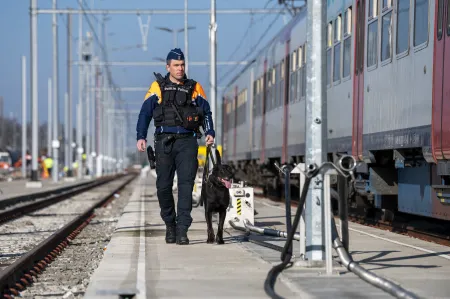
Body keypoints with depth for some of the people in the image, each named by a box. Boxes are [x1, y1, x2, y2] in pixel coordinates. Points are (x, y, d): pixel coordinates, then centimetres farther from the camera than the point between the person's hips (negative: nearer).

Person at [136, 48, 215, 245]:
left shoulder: (194, 88, 12)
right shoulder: (157, 87, 9)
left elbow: (206, 112, 11)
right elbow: (145, 113, 7)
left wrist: (210, 133, -6)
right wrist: (141, 137, -6)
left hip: (187, 142, 0)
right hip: (164, 142, 0)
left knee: (186, 184, -11)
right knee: (163, 186, 2)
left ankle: (182, 230, -14)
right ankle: (170, 225, 21)